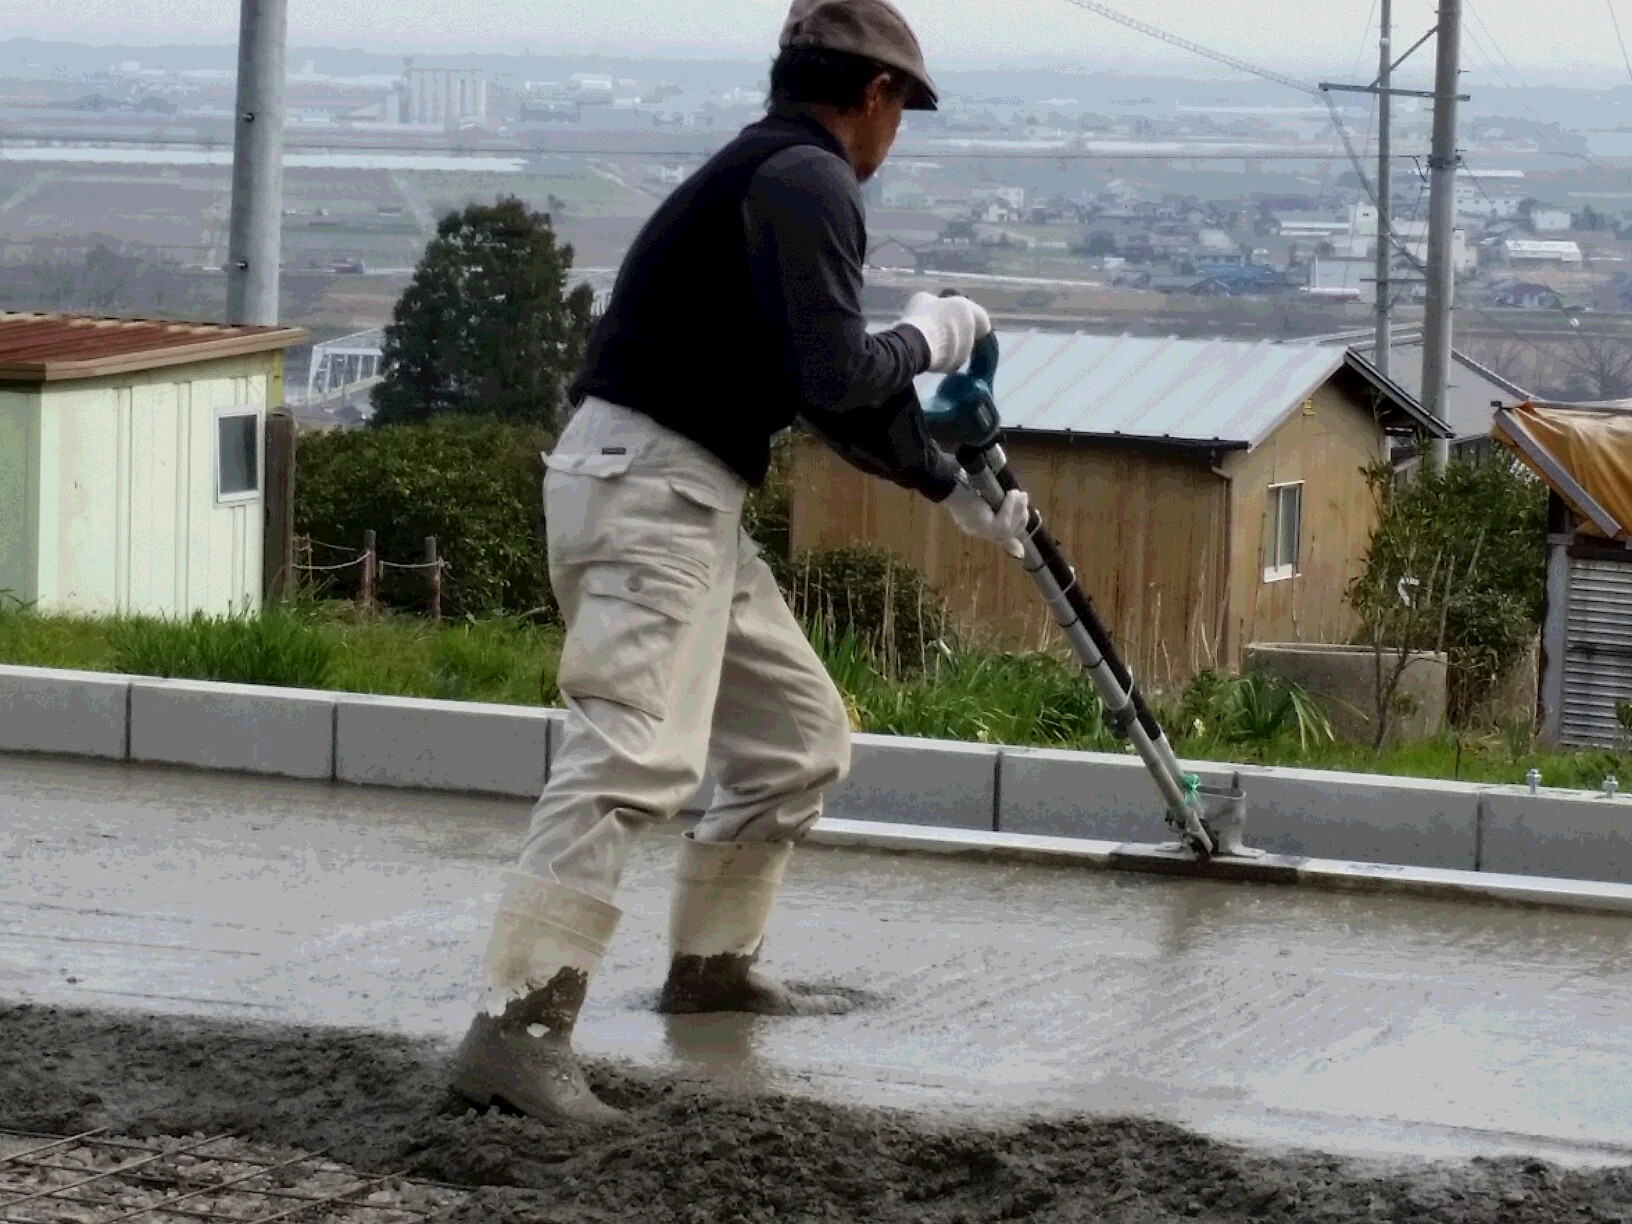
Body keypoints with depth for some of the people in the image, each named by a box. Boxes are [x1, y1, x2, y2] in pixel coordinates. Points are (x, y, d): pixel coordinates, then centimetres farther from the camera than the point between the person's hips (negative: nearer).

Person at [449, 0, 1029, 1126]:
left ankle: (712, 960, 32)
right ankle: (519, 1028, -30)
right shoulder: (807, 179, -10)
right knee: (637, 754, -23)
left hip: (688, 498, 11)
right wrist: (924, 337, 0)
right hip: (644, 482, -11)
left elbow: (833, 393, 31)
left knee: (801, 733, 21)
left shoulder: (777, 175, 21)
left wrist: (956, 487, 41)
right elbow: (834, 377, -20)